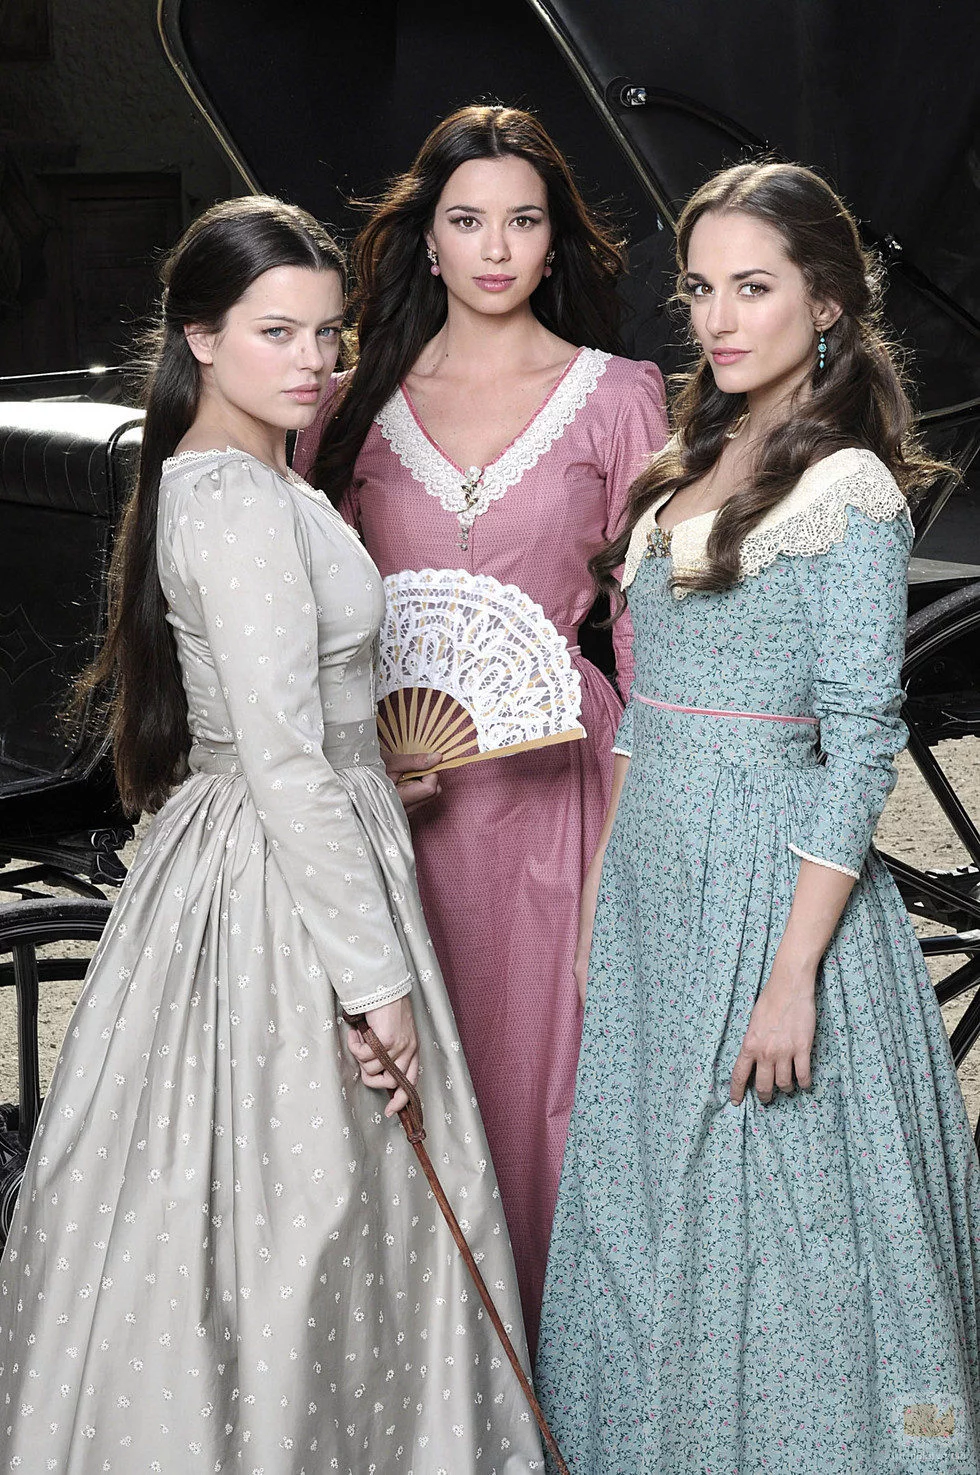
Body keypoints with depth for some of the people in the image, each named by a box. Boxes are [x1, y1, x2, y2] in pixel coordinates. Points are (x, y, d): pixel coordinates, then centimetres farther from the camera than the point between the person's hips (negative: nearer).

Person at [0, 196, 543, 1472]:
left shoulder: (206, 478, 10)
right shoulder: (244, 504, -21)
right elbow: (286, 764, -24)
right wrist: (376, 979, -21)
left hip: (224, 861, 10)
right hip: (287, 883, -10)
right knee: (294, 1223, 3)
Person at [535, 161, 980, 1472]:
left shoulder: (849, 491, -13)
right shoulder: (693, 467, 11)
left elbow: (861, 748, -17)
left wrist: (793, 976, -20)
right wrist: (604, 891, 14)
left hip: (772, 878, -8)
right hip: (652, 874, 8)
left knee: (768, 1215, 4)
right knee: (648, 1203, 15)